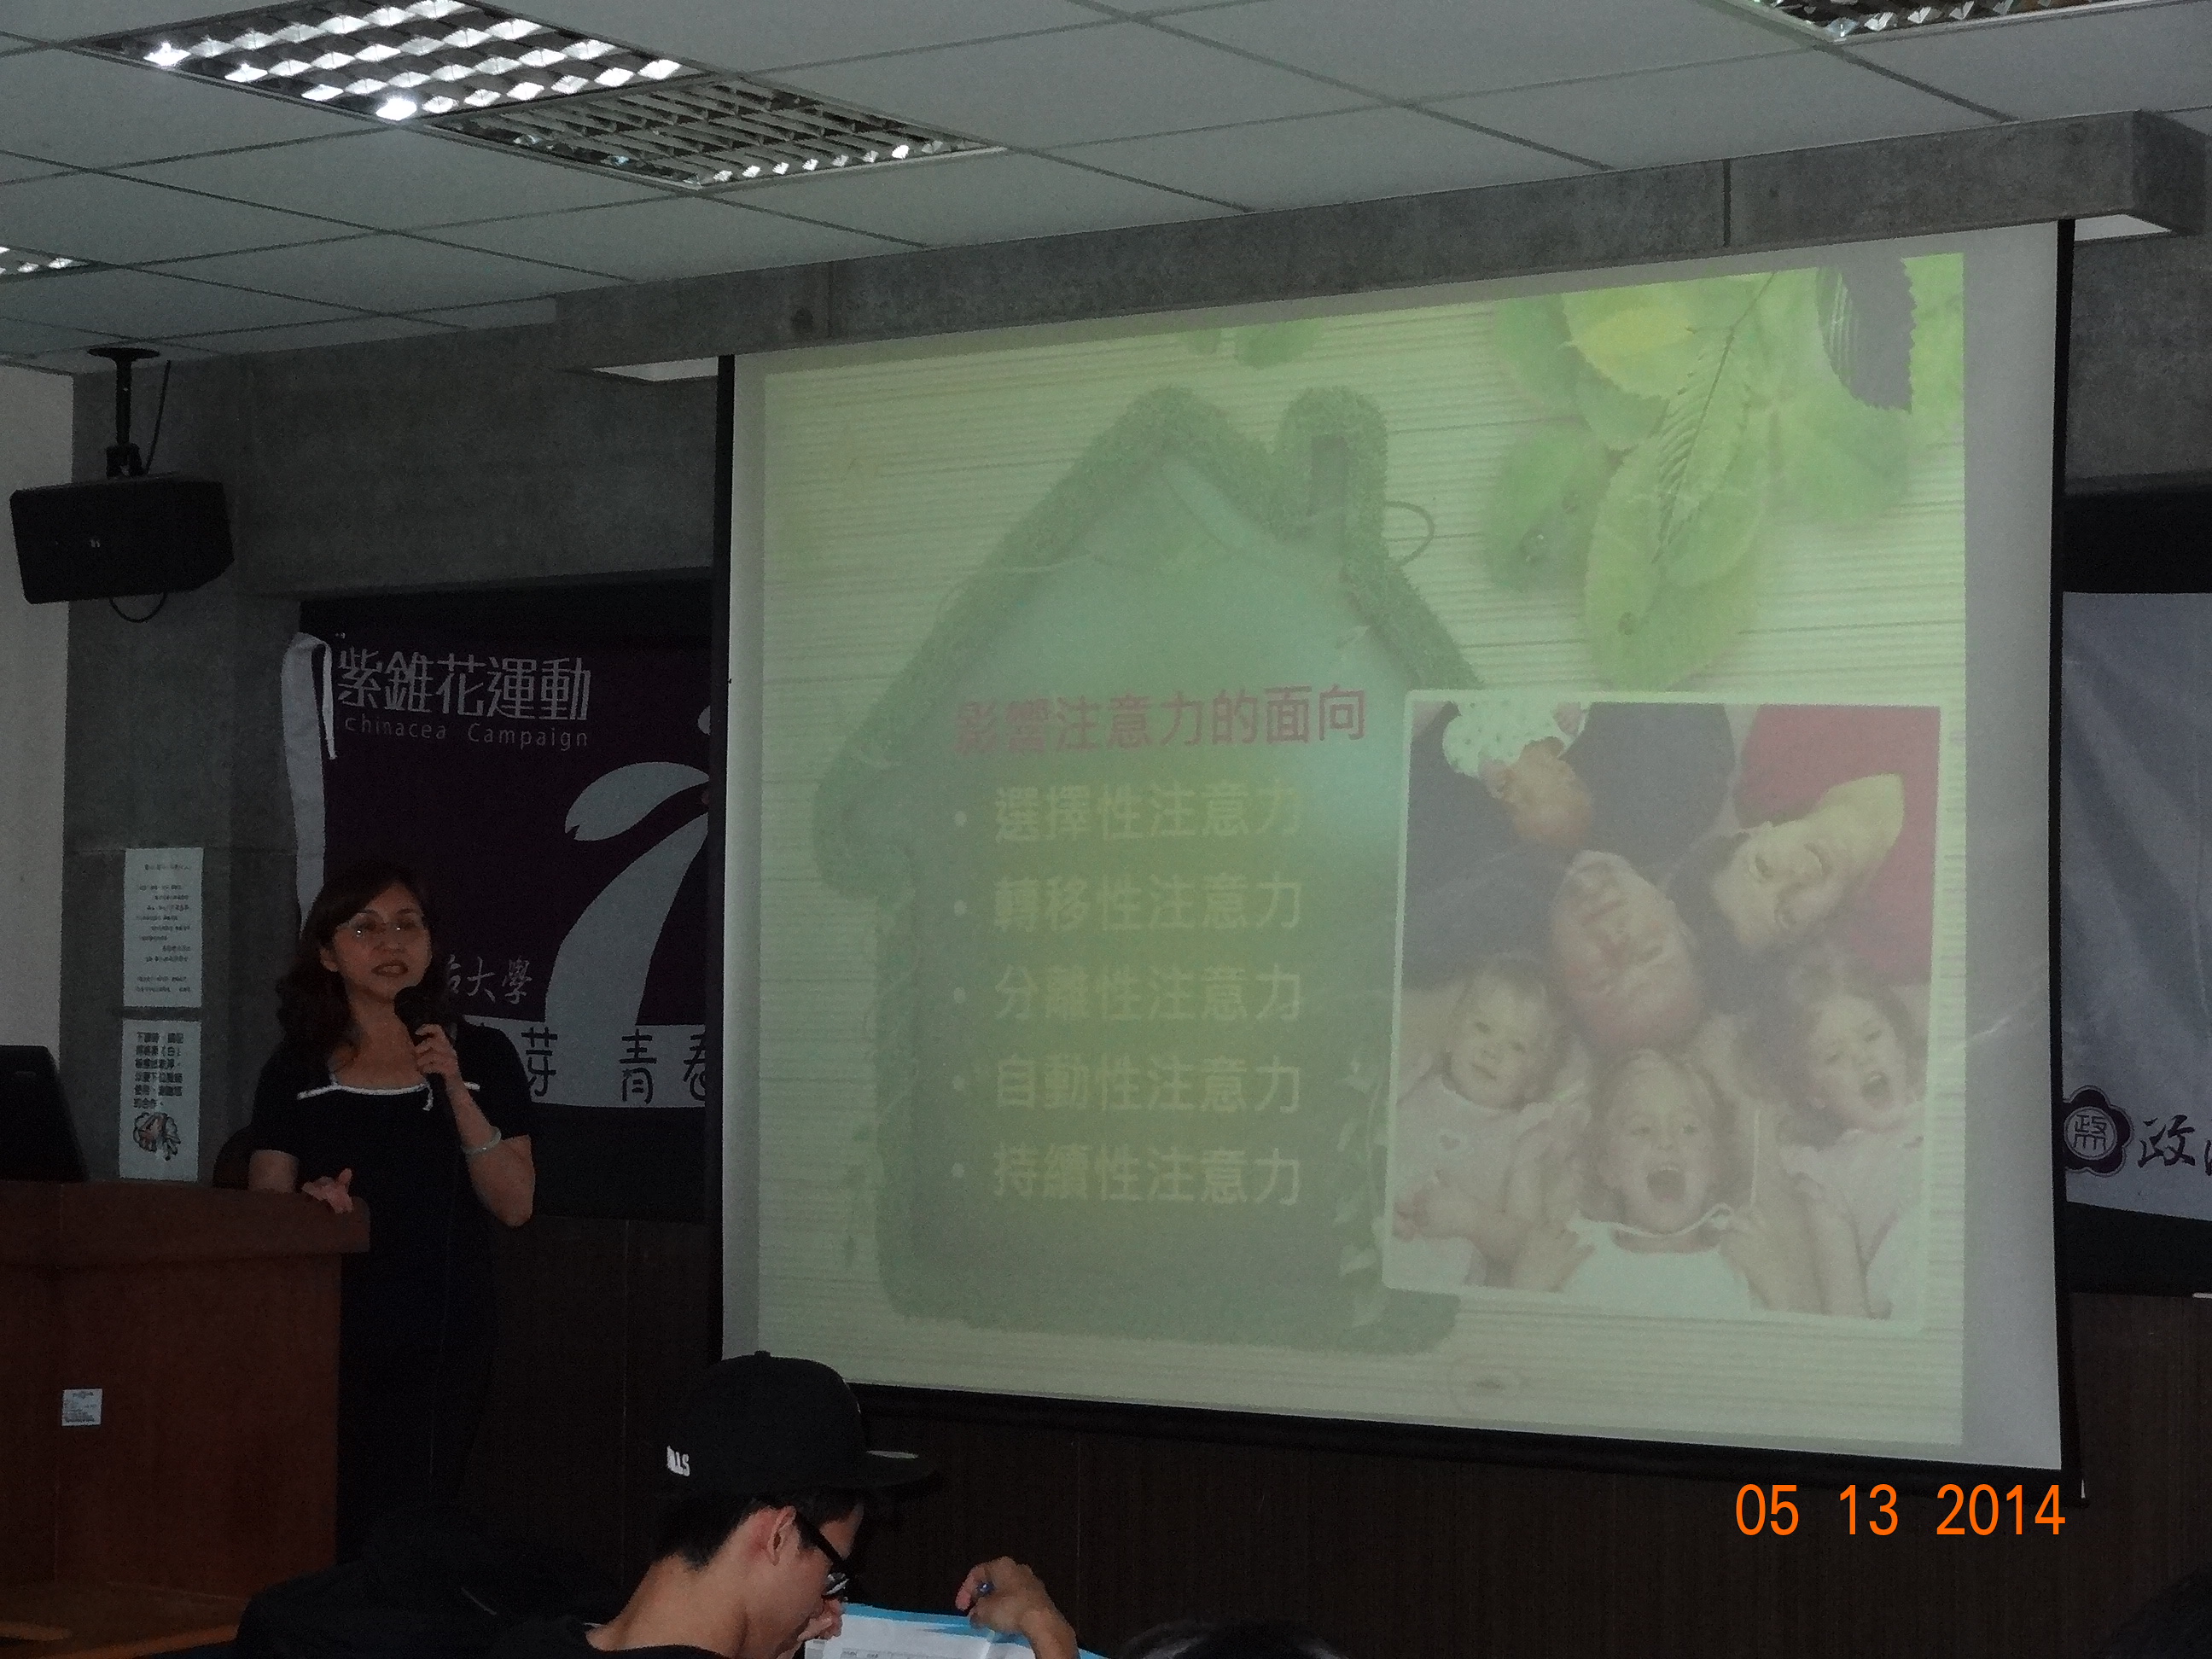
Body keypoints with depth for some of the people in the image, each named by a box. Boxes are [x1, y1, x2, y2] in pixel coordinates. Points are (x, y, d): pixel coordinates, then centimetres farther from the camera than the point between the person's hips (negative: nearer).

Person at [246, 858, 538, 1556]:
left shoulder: (480, 1057, 8)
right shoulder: (297, 1072, 10)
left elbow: (515, 1204, 0)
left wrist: (454, 1089, -10)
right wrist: (310, 1202, -14)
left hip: (439, 1349, -1)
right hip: (326, 1340, 1)